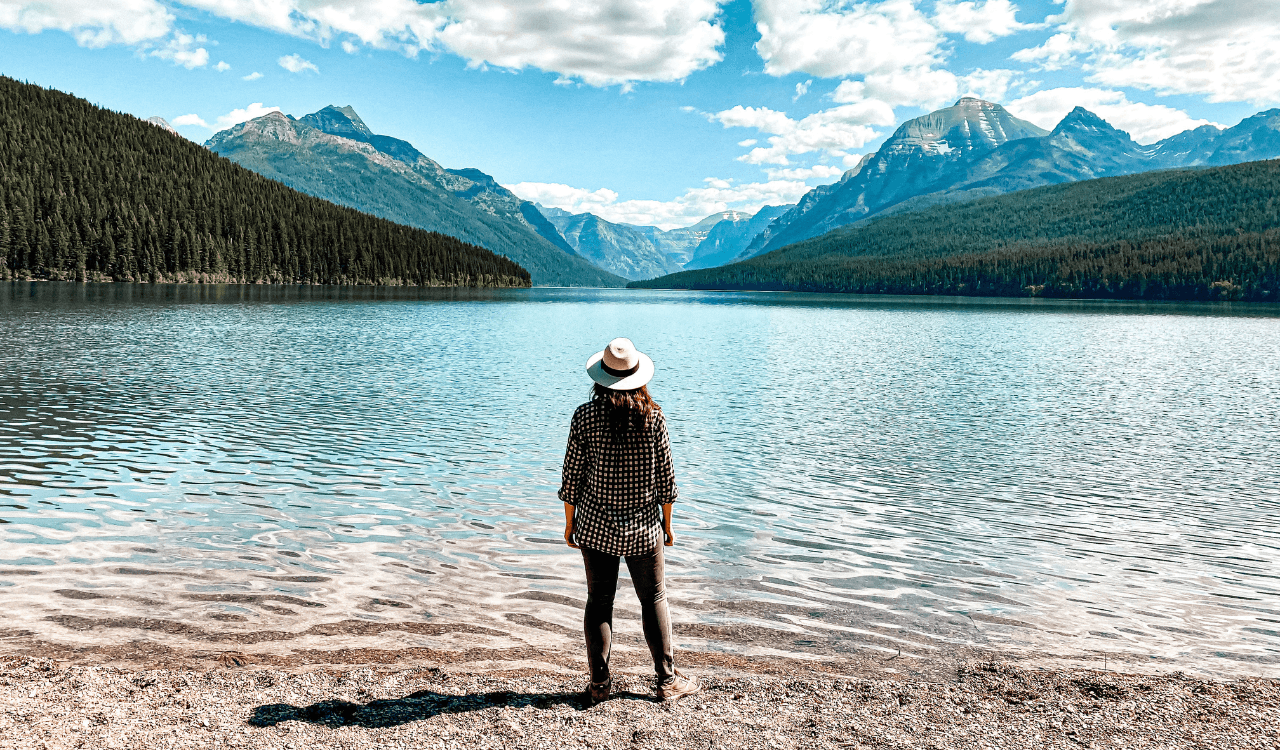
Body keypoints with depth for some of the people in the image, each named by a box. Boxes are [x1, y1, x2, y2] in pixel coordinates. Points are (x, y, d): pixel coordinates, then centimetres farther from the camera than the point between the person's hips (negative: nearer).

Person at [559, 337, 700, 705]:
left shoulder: (584, 416, -10)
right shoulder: (653, 417, -9)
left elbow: (572, 476, -6)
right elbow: (665, 478, -4)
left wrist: (570, 523, 7)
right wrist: (667, 523, 8)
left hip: (595, 526, 0)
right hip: (643, 527, 0)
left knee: (599, 602, 12)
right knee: (654, 599, 14)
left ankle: (599, 684, 16)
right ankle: (667, 681, 20)